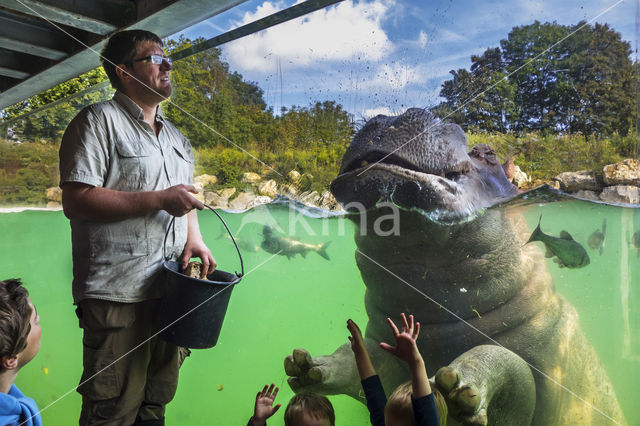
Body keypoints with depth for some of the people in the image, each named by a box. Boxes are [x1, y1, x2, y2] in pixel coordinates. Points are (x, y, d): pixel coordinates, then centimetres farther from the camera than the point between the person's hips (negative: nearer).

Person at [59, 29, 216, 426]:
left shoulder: (176, 137, 20)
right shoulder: (99, 120, -4)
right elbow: (76, 200, -14)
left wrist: (195, 239, 5)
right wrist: (159, 200, -17)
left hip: (172, 290, 7)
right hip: (118, 295, -7)